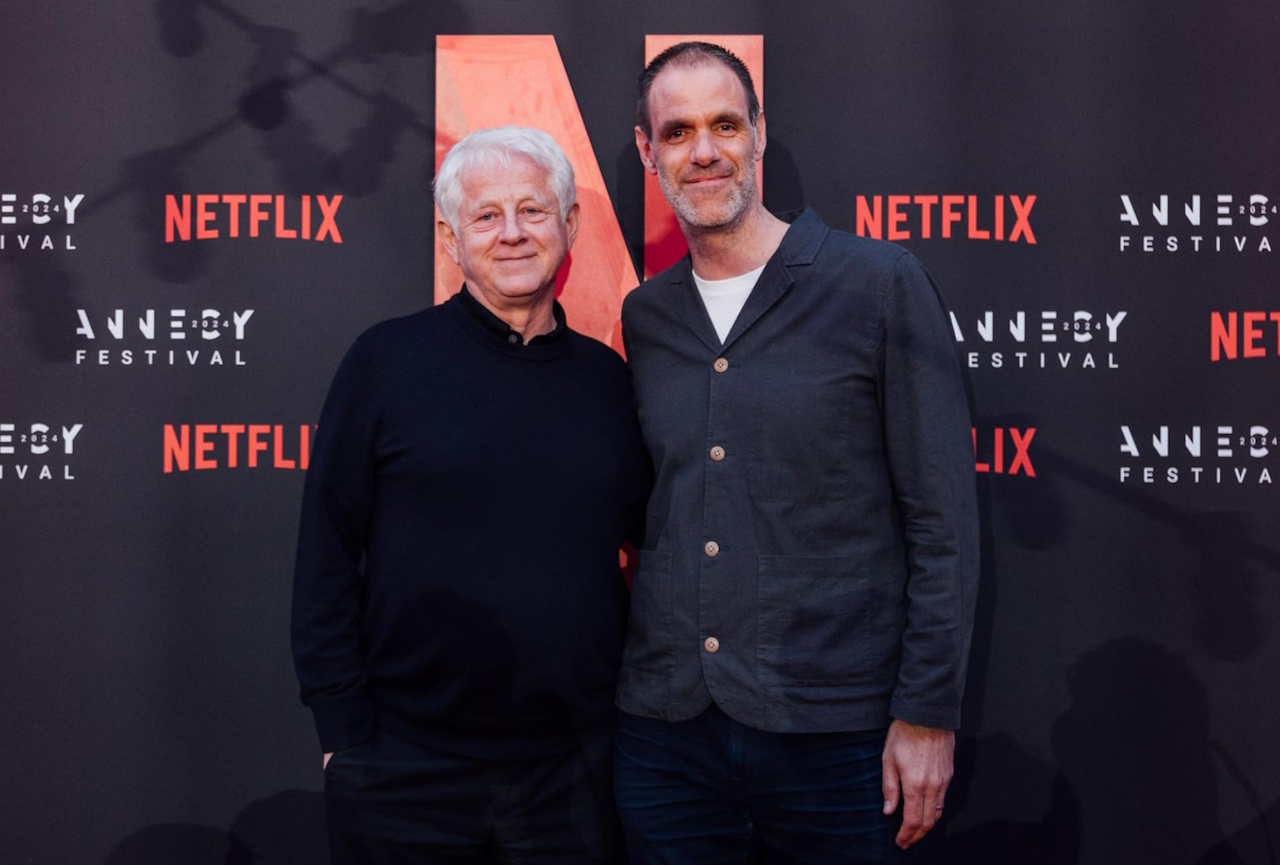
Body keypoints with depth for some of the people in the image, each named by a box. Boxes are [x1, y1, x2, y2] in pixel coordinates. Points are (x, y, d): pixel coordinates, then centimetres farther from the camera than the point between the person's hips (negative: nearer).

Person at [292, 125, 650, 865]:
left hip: (574, 774, 3)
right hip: (406, 774, -2)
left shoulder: (607, 378, 4)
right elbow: (327, 559, -5)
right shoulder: (388, 360, -5)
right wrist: (344, 732, -7)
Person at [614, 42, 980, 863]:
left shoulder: (879, 284, -5)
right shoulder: (644, 318, 8)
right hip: (664, 726, 4)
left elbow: (943, 517, -6)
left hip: (830, 732, -3)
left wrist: (928, 711, -9)